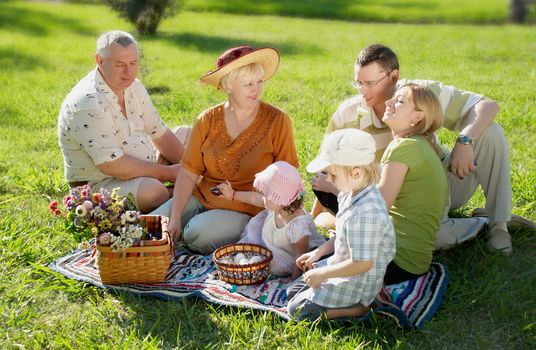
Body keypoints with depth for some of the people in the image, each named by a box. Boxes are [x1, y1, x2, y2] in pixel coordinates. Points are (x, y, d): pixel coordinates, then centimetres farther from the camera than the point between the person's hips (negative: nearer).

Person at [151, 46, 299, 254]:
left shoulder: (277, 121, -8)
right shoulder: (208, 120, -1)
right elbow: (188, 173, -2)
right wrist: (175, 219, -13)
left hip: (245, 211, -3)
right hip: (201, 199, 3)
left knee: (197, 234, -29)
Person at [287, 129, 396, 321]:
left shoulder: (364, 213, -34)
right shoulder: (352, 193, -4)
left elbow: (362, 264, -29)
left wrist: (322, 274, -18)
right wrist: (318, 252, 9)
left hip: (357, 283, -10)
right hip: (340, 262, 10)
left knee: (297, 309, -7)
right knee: (292, 291, 18)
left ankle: (359, 308, -4)